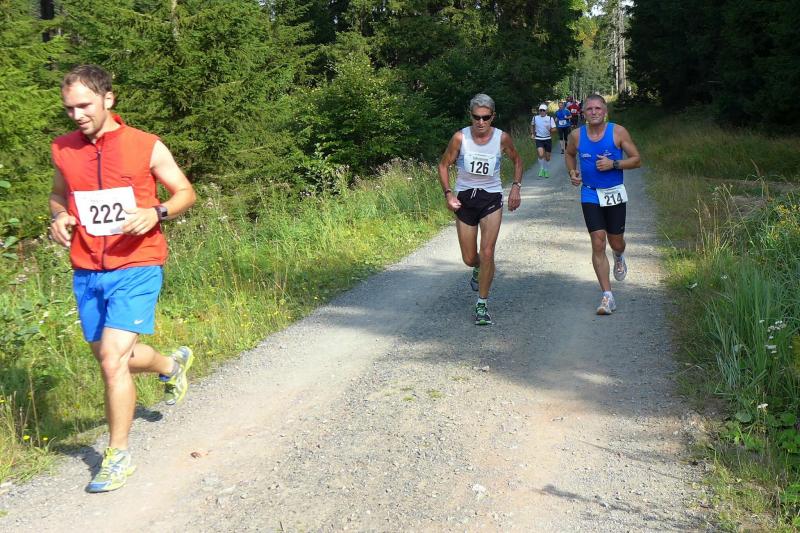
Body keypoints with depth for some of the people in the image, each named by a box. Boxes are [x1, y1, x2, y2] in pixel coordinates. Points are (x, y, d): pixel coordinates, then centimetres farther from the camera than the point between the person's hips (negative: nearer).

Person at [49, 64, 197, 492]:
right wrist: (59, 218, 1)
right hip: (86, 273, 5)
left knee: (113, 361, -14)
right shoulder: (63, 150, 5)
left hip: (135, 268, -5)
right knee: (112, 358, 18)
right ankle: (173, 364, 50)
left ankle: (118, 456, 5)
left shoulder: (146, 147, -6)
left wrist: (157, 213, -16)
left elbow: (185, 193, 4)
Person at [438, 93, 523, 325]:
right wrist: (448, 193, -9)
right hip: (464, 199, 1)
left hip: (491, 198, -1)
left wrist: (516, 187, -3)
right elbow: (444, 164, 1)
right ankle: (479, 269, 48)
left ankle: (482, 304, 1)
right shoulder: (460, 137, -11)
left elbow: (517, 161, 11)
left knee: (487, 253, -12)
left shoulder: (502, 138, -8)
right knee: (469, 259, 8)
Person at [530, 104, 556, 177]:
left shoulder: (550, 118, -1)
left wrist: (550, 130, -24)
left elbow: (554, 129, -3)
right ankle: (541, 169, 1)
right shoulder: (535, 118, 2)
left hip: (548, 139, 1)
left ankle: (546, 171, 27)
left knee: (547, 157, 8)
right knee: (541, 154, -20)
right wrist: (532, 134, 13)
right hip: (539, 139, -1)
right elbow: (532, 126, 22)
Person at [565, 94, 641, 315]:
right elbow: (570, 154, 21)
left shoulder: (618, 132, -7)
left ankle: (619, 258, 51)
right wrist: (572, 172, 2)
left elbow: (637, 160, -4)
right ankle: (607, 296, -4)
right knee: (598, 244, -8)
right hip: (590, 195, 1)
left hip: (615, 194, 0)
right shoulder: (577, 135, -1)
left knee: (616, 242, 9)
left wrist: (614, 164, -19)